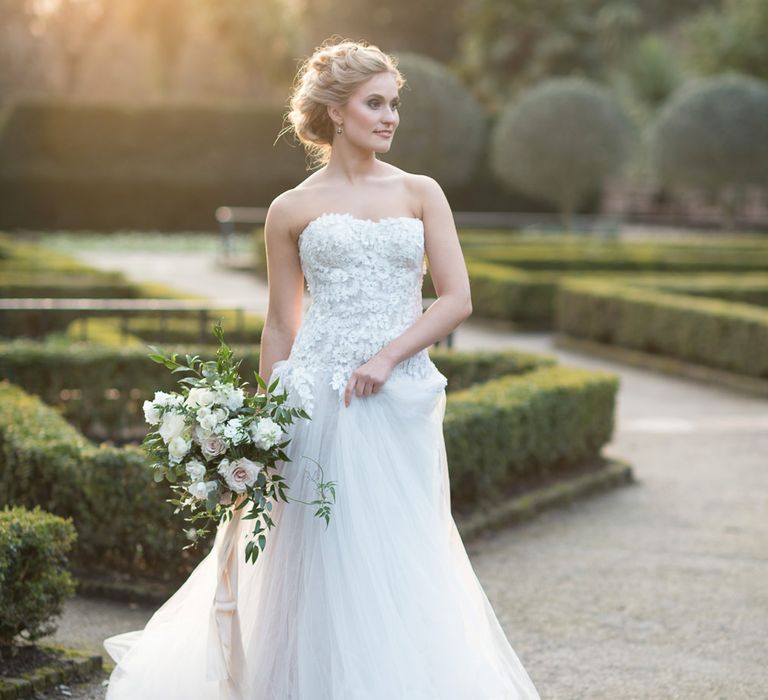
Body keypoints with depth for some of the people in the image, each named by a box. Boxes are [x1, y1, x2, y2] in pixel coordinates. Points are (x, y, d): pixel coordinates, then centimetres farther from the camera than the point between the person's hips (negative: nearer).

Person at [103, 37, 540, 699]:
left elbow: (457, 299, 2)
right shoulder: (292, 210, 5)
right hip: (318, 400, -1)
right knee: (324, 562, 0)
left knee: (401, 562, 4)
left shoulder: (421, 194, 9)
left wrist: (386, 356, -11)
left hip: (402, 402, 2)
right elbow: (280, 328, 8)